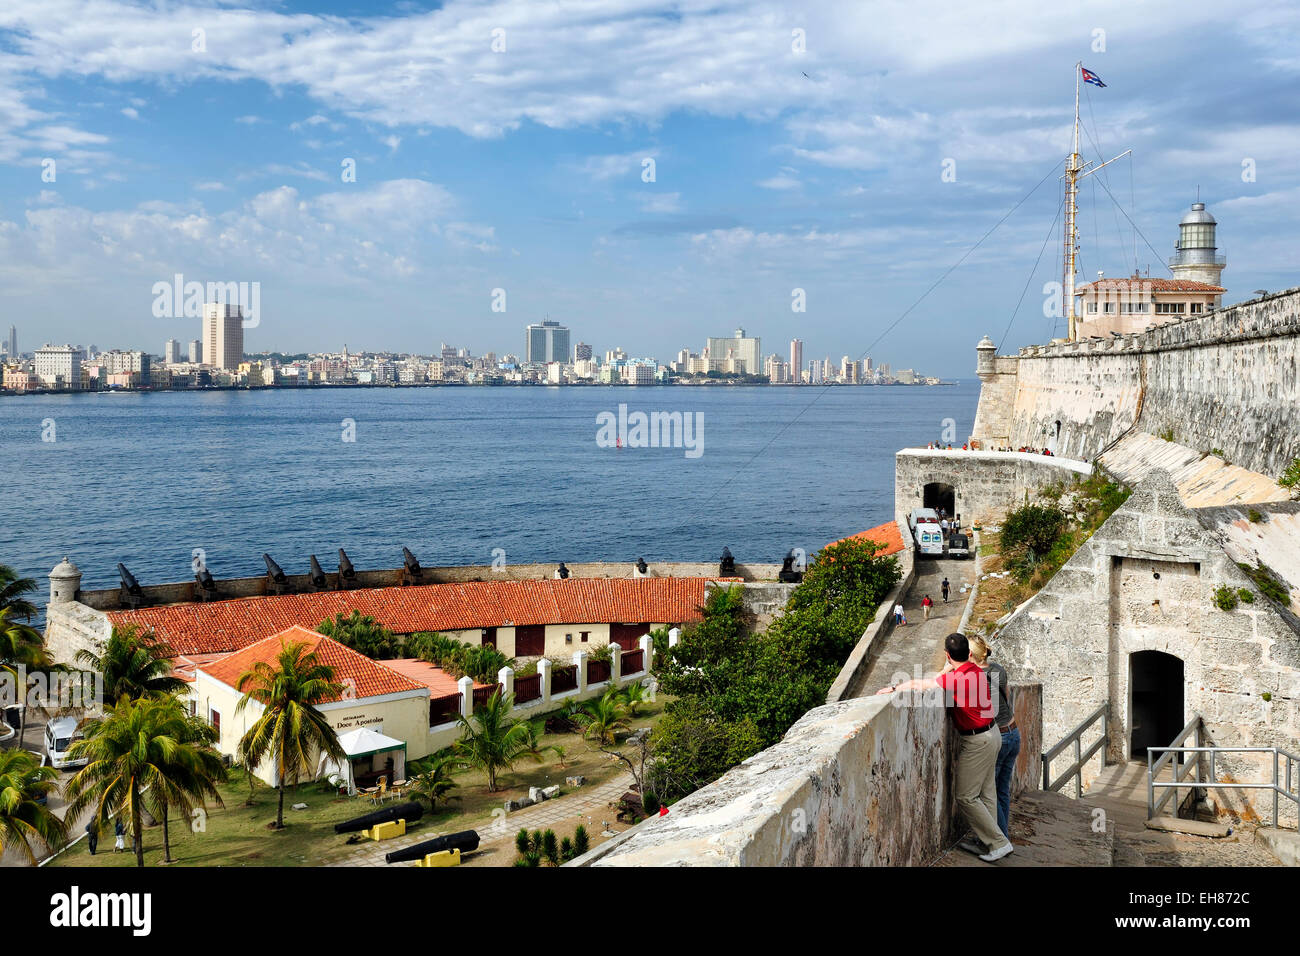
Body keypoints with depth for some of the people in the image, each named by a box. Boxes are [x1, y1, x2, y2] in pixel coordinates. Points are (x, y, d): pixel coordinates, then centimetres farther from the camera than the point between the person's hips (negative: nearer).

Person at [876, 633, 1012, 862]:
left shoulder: (957, 678, -26)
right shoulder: (975, 670, 2)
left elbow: (919, 685, -23)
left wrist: (894, 688, -12)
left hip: (978, 742, -9)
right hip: (990, 734, 9)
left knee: (965, 796, 0)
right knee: (986, 793, 16)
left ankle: (999, 842, 5)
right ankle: (984, 841, 24)